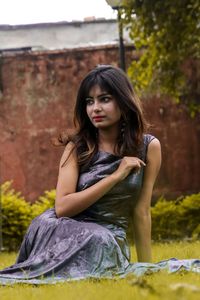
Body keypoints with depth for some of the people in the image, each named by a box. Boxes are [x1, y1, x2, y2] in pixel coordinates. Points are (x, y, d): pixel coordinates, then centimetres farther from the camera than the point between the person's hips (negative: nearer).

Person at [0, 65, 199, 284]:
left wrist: (146, 266, 3)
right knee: (45, 224, -36)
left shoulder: (148, 147, 3)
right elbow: (62, 207, -11)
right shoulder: (78, 147, 1)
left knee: (100, 241, -36)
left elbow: (141, 211, 5)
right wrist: (116, 176, -14)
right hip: (67, 231, -1)